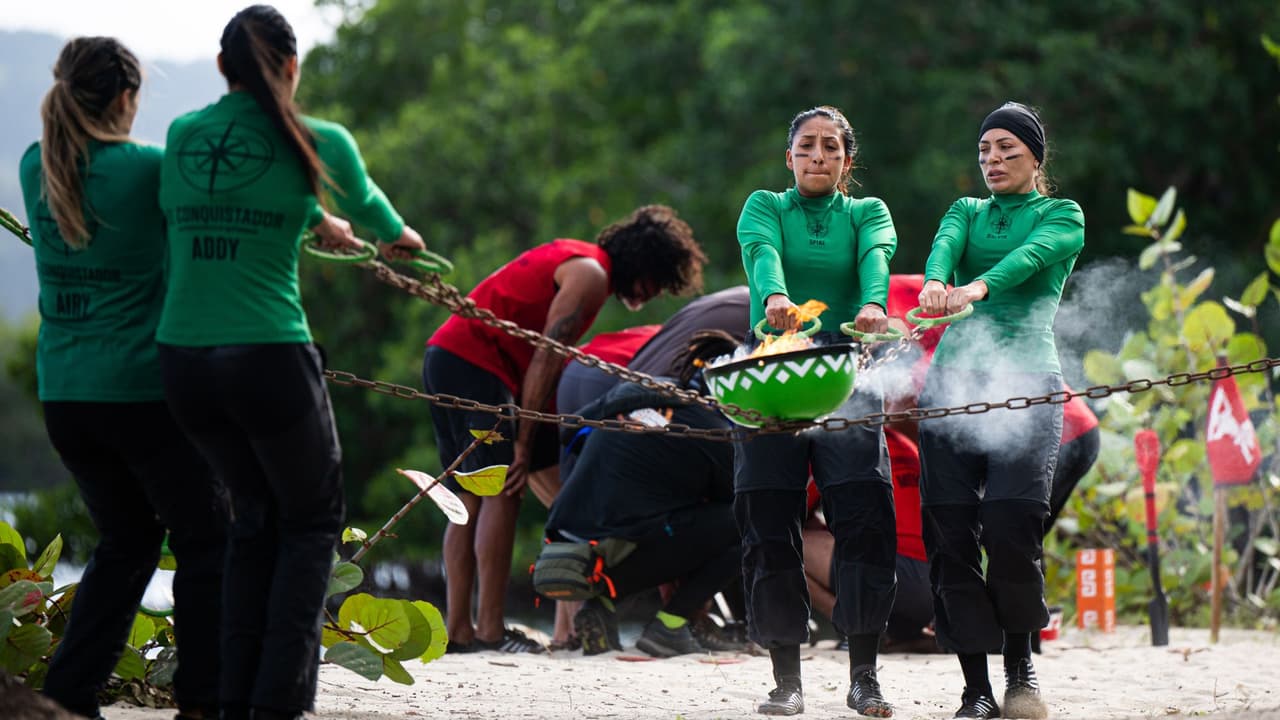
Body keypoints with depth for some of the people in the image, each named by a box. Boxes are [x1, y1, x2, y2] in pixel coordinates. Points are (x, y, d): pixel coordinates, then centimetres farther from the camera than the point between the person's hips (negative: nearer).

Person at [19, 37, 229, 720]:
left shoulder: (35, 168, 4)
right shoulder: (147, 169, -13)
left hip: (63, 394, 6)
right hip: (142, 388, -6)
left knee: (126, 538, 20)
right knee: (204, 537, 10)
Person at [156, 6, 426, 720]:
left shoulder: (183, 135, 8)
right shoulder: (318, 143, -3)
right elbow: (364, 202, 18)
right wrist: (399, 235, 42)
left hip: (183, 360, 5)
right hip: (270, 359, -5)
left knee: (256, 513, 23)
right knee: (313, 521, 14)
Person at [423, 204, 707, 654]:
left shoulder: (574, 260, 23)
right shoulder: (591, 274, -8)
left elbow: (549, 359, 19)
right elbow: (546, 359, -15)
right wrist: (524, 444, -15)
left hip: (444, 357, 10)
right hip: (474, 362, -10)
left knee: (470, 499, 8)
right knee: (502, 493, -11)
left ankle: (458, 629, 5)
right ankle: (490, 630, -14)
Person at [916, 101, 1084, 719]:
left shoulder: (1062, 216, 10)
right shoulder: (967, 212, 21)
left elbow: (1029, 256, -12)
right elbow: (944, 245, -2)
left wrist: (976, 289, -34)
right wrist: (935, 283, -28)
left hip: (1025, 371, -3)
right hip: (953, 372, 3)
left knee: (1010, 522, -19)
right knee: (949, 528, -6)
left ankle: (1020, 668, 0)